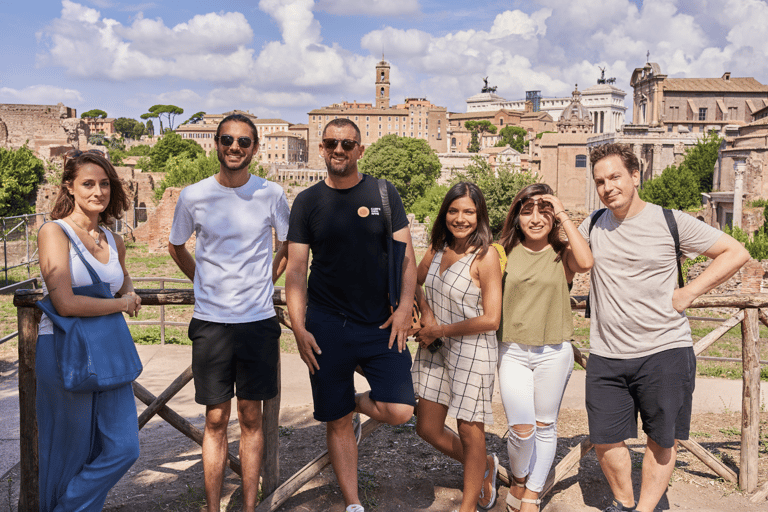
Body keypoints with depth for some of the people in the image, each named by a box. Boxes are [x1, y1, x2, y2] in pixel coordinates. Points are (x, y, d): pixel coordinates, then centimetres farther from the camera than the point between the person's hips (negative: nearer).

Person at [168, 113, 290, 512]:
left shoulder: (271, 194, -1)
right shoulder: (193, 196, -1)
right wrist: (204, 281, 10)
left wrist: (264, 282, 8)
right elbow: (176, 247, 16)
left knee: (251, 418, 8)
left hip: (258, 320, 0)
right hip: (210, 322, 0)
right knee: (215, 420, 7)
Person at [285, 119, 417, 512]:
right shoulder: (307, 201, 3)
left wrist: (405, 306, -9)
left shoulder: (384, 194, 5)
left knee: (399, 412, -11)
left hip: (381, 323, 1)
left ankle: (356, 402, 22)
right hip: (327, 326, 0)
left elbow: (405, 254, 4)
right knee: (336, 422, 6)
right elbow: (296, 268, 2)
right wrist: (298, 327, -6)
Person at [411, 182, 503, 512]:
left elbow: (490, 320, -19)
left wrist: (440, 330, -11)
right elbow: (414, 283, 21)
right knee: (428, 429, 11)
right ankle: (484, 467, 38)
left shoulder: (485, 256, -15)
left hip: (472, 351, -7)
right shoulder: (438, 248, 4)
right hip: (436, 350, 7)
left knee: (469, 431, 7)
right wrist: (425, 311, 0)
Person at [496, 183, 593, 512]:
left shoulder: (561, 254, -1)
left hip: (554, 353, 0)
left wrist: (564, 217, -17)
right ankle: (518, 480, 25)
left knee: (545, 427, 12)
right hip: (512, 351, 0)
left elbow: (586, 263, -24)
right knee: (521, 430, -7)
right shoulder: (505, 251, 2)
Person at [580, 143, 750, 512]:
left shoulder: (670, 221, -4)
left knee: (662, 440, 8)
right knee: (605, 441, 7)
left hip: (665, 351, -2)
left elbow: (736, 253, -1)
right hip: (606, 356, 3)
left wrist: (687, 293, -6)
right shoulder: (593, 225, 7)